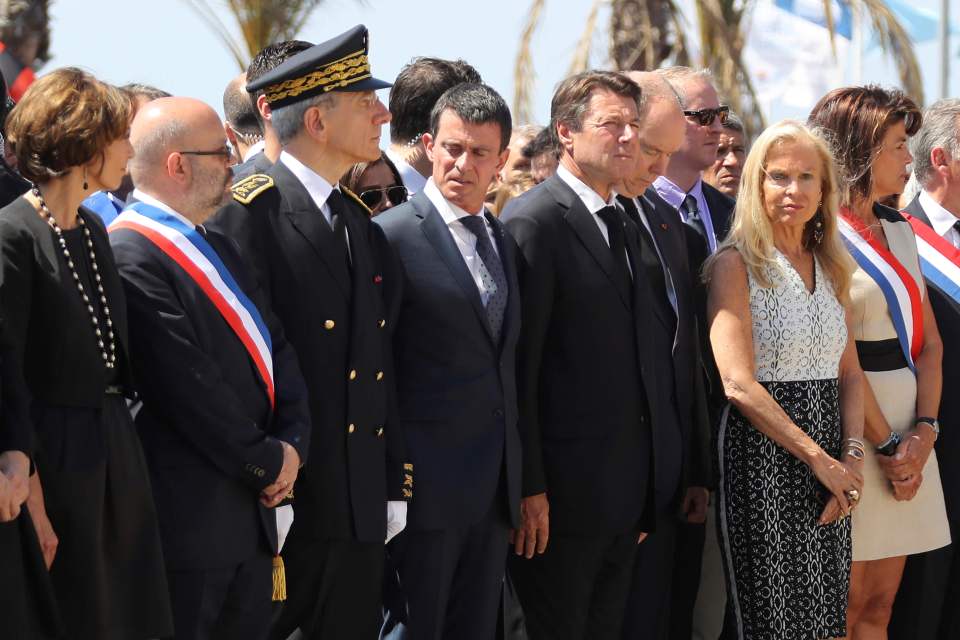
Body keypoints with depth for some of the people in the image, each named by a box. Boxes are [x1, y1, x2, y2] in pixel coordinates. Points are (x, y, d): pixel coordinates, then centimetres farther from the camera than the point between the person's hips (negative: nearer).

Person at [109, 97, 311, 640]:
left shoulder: (218, 249, 18)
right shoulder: (132, 257, -15)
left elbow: (277, 348, 16)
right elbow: (189, 387, -19)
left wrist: (292, 444, 0)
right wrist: (268, 463, -10)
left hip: (253, 507, 9)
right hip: (191, 518, -9)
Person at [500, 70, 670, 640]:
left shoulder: (625, 226, 16)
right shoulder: (534, 221, -11)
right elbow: (518, 365, -16)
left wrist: (648, 487, 14)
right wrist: (528, 489, -19)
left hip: (629, 496, 8)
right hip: (564, 487, -8)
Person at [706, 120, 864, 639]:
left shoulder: (829, 268, 13)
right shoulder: (736, 264, -7)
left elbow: (849, 373, 13)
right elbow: (738, 383, -15)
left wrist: (851, 458, -4)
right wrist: (817, 457, -15)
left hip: (829, 468, 6)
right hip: (764, 460, -6)